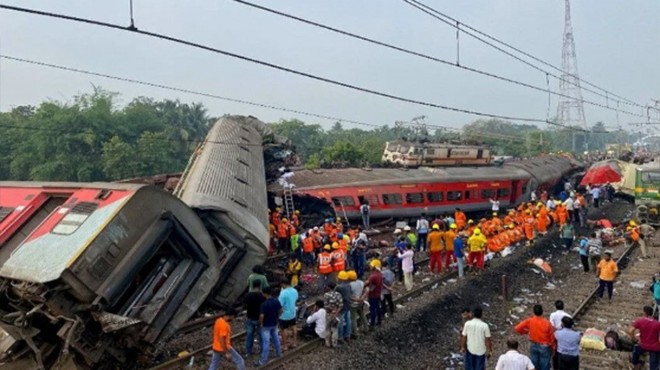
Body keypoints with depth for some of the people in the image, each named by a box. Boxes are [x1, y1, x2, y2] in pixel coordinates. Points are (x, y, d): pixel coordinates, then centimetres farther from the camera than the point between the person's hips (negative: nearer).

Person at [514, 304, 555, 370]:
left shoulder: (529, 321, -14)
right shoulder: (547, 323, -21)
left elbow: (517, 328, -13)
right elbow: (552, 337, -11)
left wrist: (525, 332, 7)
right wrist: (553, 347, 6)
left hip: (534, 346, 3)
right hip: (544, 347, -3)